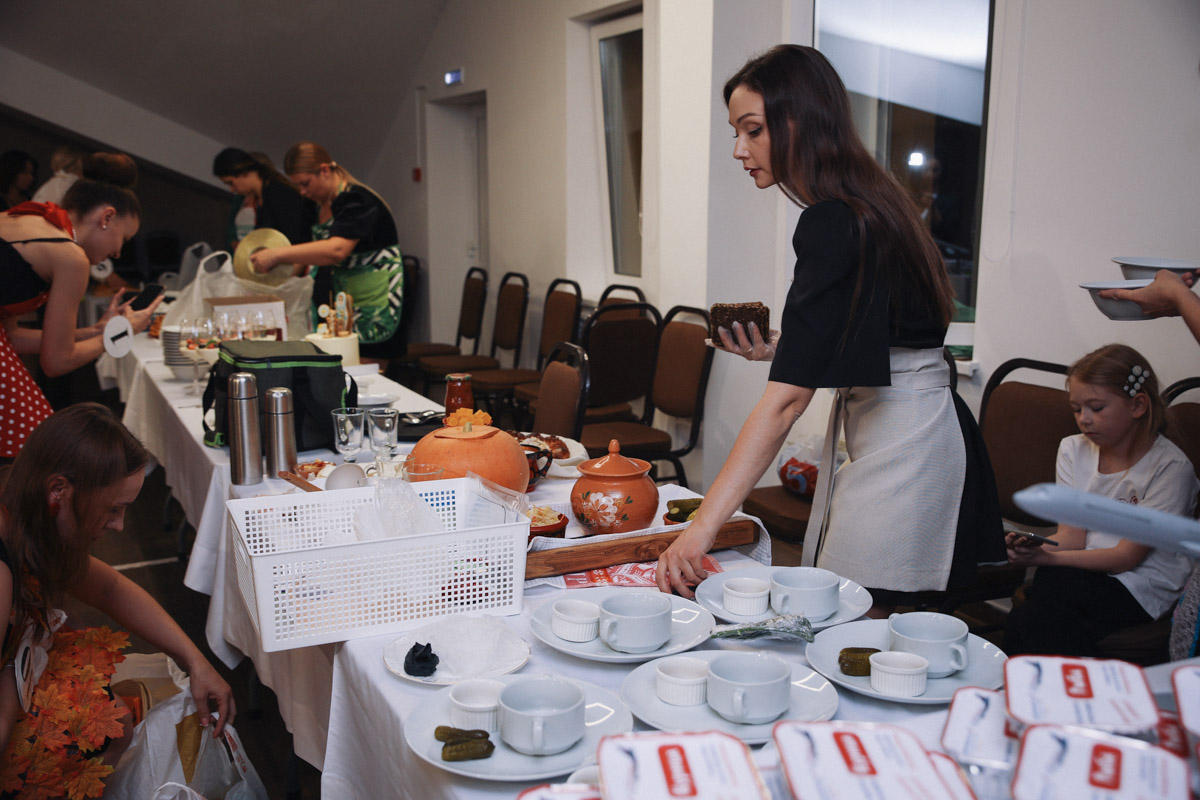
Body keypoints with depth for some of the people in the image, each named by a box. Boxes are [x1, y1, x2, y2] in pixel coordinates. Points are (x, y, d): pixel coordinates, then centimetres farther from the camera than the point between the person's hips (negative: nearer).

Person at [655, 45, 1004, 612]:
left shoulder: (833, 225, -21)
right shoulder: (866, 200, 10)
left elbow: (788, 397, -28)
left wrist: (701, 528, -30)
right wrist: (778, 347, 7)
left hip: (903, 448, -10)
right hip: (906, 432, 10)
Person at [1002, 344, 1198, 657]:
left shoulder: (1169, 466, -10)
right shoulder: (1074, 450, 8)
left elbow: (1127, 556, -14)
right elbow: (1072, 536, 1)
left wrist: (1048, 558, -27)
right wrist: (1032, 548, -23)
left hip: (1141, 587, -5)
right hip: (1082, 569, 5)